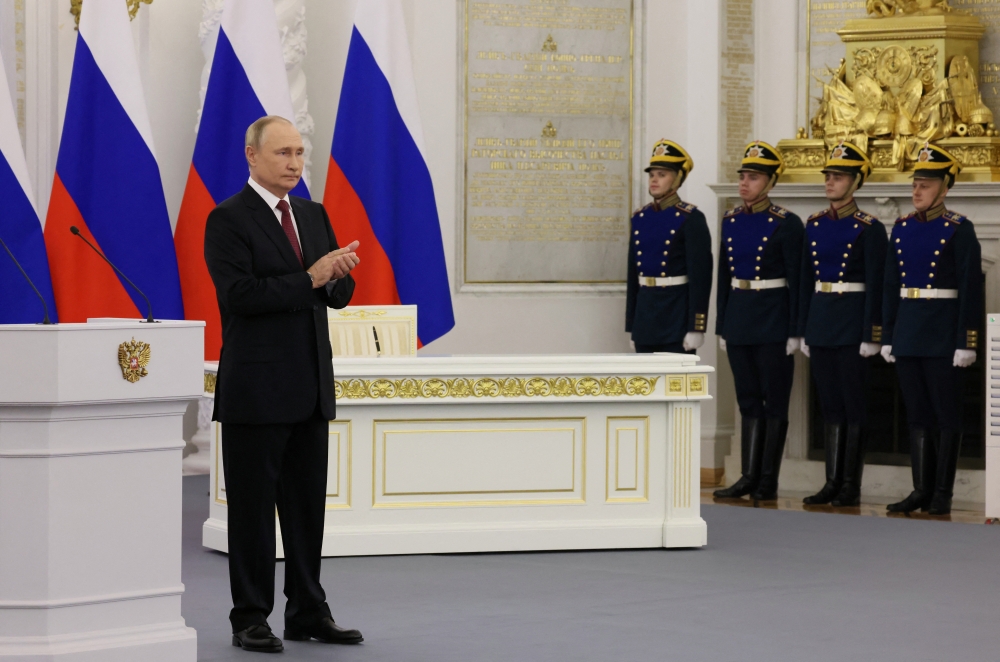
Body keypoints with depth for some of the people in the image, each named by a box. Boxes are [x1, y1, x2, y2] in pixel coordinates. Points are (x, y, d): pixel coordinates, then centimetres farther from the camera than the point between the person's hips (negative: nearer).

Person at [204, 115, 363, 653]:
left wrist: (339, 274, -11)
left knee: (308, 504, 10)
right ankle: (250, 619, 7)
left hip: (311, 387, 7)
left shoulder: (313, 215, 14)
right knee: (253, 506, 0)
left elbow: (339, 295, 12)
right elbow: (239, 294, -19)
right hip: (256, 389, -7)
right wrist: (308, 278, -23)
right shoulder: (229, 220, -8)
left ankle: (307, 612, 18)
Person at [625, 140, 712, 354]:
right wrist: (631, 325, 13)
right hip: (645, 312, 6)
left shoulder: (691, 219, -8)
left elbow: (700, 276, -12)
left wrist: (696, 328, -17)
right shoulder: (639, 217, 11)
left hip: (677, 314, -6)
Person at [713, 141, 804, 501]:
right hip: (739, 317, 6)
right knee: (748, 401, 8)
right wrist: (722, 327, 12)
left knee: (775, 402, 1)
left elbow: (796, 281, -9)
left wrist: (795, 332, -12)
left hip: (773, 320, -6)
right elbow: (724, 276, 13)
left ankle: (768, 481, 5)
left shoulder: (786, 224, -9)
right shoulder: (731, 221, 8)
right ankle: (749, 476, 11)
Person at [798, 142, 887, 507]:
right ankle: (833, 482, 12)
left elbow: (875, 286, -9)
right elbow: (806, 281, 13)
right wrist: (804, 330, 11)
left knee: (853, 405, -1)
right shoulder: (814, 225, 10)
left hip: (852, 324, -6)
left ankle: (852, 486, 3)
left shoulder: (869, 229, -7)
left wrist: (871, 337, -13)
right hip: (821, 321, 6)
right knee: (830, 406, 8)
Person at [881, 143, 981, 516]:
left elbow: (971, 290, -10)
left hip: (942, 335, -6)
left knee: (947, 416, 1)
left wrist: (966, 342, -14)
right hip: (908, 334, 6)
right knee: (918, 416, 8)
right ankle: (921, 490, 13)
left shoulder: (959, 230, -7)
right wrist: (888, 337, 11)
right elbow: (891, 287, 13)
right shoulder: (902, 228, 9)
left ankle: (942, 493, 5)